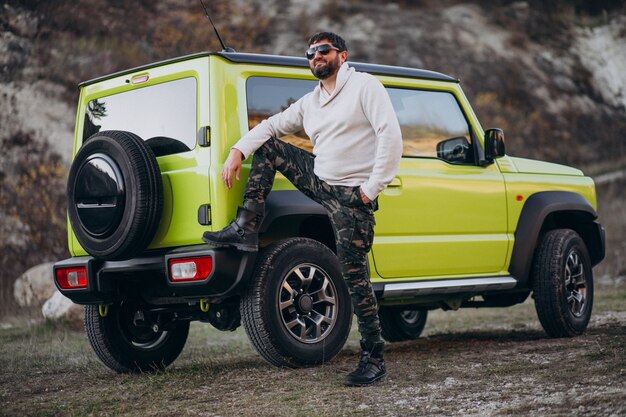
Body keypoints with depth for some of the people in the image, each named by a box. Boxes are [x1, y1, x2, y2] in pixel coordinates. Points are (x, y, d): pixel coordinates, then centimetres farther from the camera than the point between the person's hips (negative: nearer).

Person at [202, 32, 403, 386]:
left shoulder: (364, 86, -7)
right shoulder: (310, 103, 16)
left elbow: (390, 135, -16)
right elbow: (272, 125, 19)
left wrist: (372, 189, -19)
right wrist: (238, 152, 2)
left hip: (352, 196, -7)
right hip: (321, 181, 7)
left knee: (355, 276, -10)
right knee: (268, 147, 5)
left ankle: (374, 359, -2)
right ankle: (246, 230, 1)